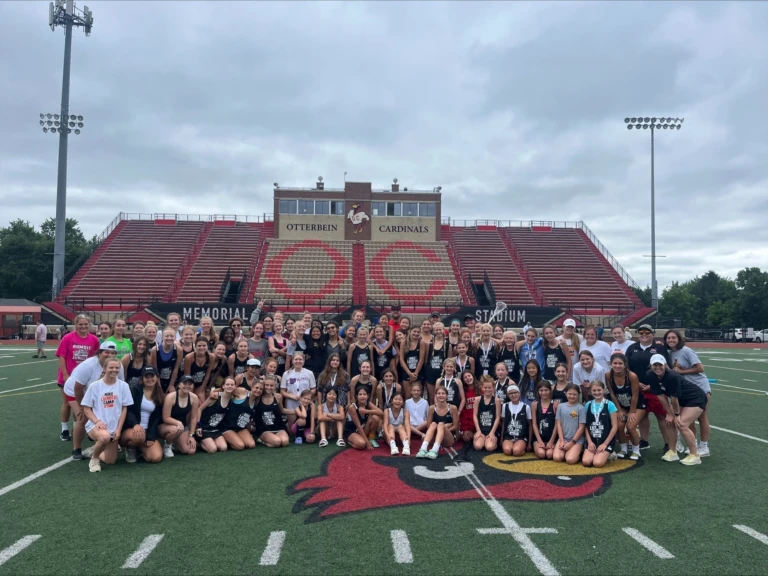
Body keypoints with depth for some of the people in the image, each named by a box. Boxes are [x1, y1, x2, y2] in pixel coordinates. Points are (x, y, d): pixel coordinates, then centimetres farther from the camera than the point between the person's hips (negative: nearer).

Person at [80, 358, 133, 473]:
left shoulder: (123, 386, -2)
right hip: (95, 425, -3)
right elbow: (86, 408, -1)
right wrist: (97, 421, -18)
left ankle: (96, 451, 37)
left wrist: (118, 429, -5)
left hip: (113, 428, 3)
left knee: (110, 461, 3)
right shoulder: (95, 385, -6)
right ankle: (94, 458, -6)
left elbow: (124, 409, 2)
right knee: (105, 437, -38)